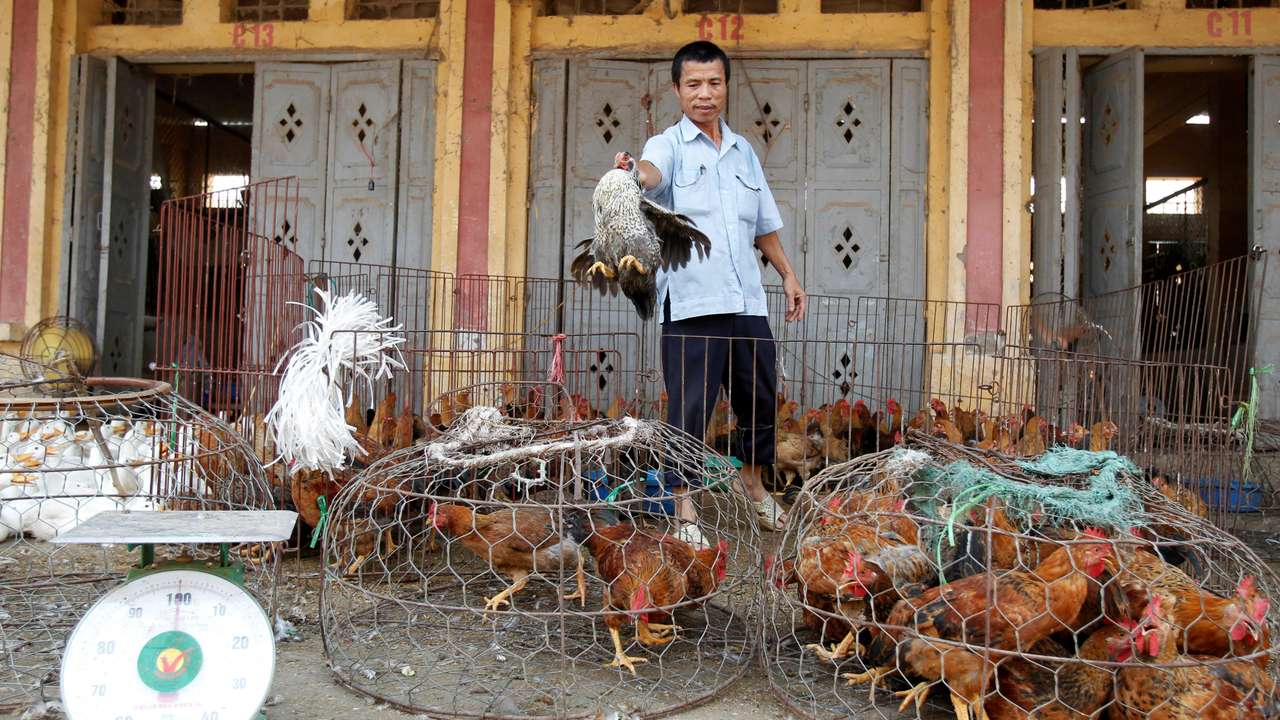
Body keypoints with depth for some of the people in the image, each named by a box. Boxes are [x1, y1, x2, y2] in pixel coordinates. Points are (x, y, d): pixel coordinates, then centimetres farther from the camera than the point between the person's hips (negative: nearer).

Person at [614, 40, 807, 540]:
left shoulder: (743, 151, 18)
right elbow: (655, 173, -24)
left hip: (747, 300, 6)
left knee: (760, 398, 15)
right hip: (691, 302, -5)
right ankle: (684, 503, 11)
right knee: (689, 406, -3)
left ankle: (751, 480, 39)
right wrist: (634, 171, -46)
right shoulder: (667, 145, 1)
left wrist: (787, 274, 22)